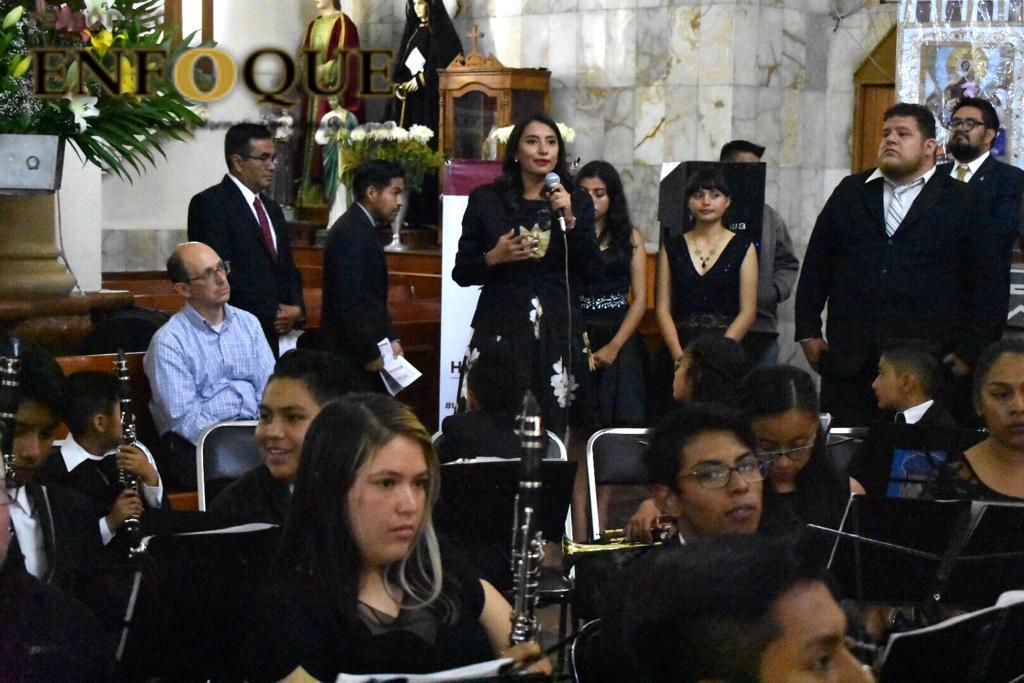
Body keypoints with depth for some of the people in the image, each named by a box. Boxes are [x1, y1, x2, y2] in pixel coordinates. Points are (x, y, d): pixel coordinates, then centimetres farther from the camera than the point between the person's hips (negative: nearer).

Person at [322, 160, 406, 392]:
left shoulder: (363, 228, 14)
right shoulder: (350, 233, -16)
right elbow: (348, 303, -21)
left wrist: (391, 338, 9)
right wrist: (370, 355, -16)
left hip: (366, 352, 10)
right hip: (354, 357, -10)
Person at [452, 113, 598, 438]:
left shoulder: (577, 202, 10)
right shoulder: (487, 199, 5)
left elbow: (590, 272, 1)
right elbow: (461, 273, 7)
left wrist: (569, 219, -8)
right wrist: (494, 258, -11)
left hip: (556, 331, 2)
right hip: (500, 330, -1)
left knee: (551, 427, -2)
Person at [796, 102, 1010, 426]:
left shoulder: (964, 204, 3)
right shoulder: (850, 193, 14)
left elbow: (990, 284, 1)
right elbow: (816, 268, 15)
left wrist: (972, 351, -4)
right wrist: (809, 332, 9)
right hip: (848, 361, 3)